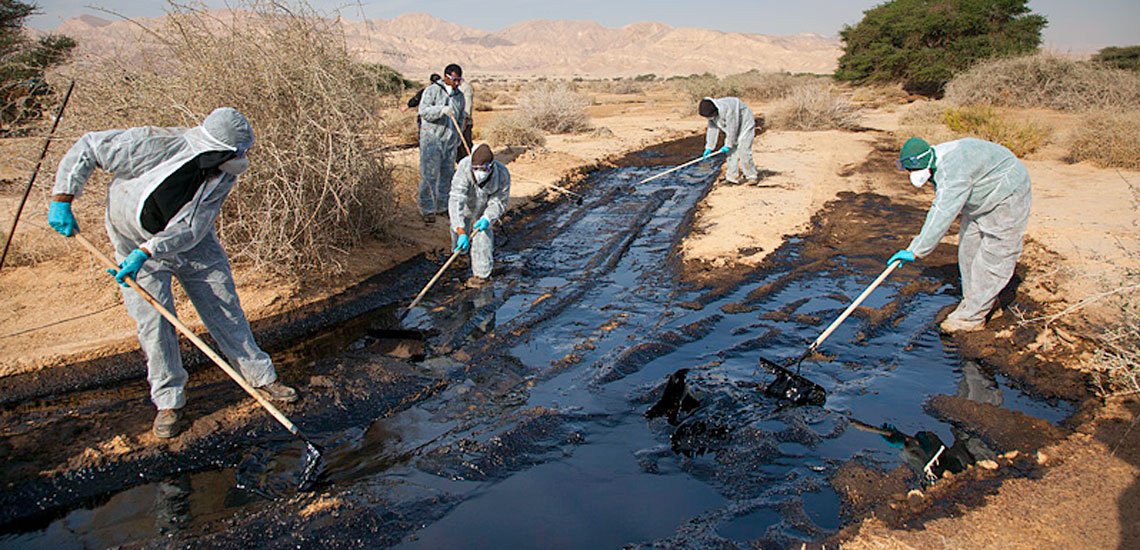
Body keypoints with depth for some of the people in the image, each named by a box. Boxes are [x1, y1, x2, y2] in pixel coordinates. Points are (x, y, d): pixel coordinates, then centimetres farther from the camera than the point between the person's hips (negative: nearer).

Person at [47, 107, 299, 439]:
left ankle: (261, 378, 17)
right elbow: (88, 147, -16)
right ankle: (169, 401, 11)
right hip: (135, 242, -2)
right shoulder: (155, 146, -29)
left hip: (193, 245, 3)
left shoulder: (225, 174, -18)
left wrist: (146, 252, -35)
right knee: (154, 322, -6)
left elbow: (191, 229, -23)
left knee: (226, 312, 3)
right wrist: (62, 200, -18)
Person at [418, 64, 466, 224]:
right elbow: (423, 110, -16)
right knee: (429, 175, -6)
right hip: (431, 138, -6)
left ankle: (442, 206, 21)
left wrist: (458, 135, 12)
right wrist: (441, 110, -30)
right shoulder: (432, 90, -5)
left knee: (447, 174, 9)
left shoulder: (459, 95, 13)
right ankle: (427, 210, -1)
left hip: (450, 141, 6)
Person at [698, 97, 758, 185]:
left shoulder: (727, 108, -35)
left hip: (745, 126, -8)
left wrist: (728, 145, -21)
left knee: (744, 152, -15)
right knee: (731, 152, 0)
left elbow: (732, 128, -29)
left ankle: (751, 176, -3)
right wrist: (709, 147, -6)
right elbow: (712, 130, -2)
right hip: (732, 130, 8)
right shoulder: (711, 112, -8)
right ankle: (732, 178, 2)